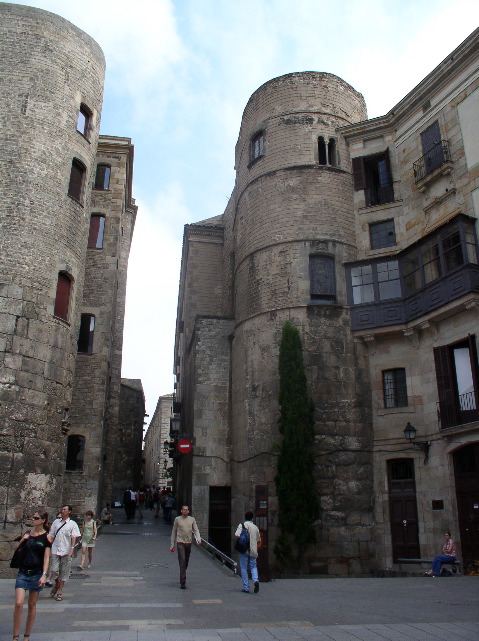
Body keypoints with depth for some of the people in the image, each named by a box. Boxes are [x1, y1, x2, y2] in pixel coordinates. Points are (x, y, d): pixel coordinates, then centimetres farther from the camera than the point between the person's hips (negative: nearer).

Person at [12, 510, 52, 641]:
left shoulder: (46, 537, -4)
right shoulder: (27, 533, 7)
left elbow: (46, 557, -7)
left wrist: (44, 575, -18)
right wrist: (22, 540, -4)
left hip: (36, 574, -2)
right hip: (23, 573, 2)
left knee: (32, 605, 7)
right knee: (18, 604, -11)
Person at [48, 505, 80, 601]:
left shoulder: (72, 524, 2)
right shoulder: (56, 522, 11)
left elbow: (74, 537, -5)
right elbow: (51, 536, 14)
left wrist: (72, 548, -17)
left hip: (66, 551, -2)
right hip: (55, 550, 2)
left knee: (64, 572, 2)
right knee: (54, 570, -5)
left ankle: (59, 592, 13)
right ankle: (56, 585, 24)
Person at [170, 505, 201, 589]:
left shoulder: (192, 519, 10)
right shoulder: (177, 519, 5)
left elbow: (196, 530, 7)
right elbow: (174, 532, 10)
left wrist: (198, 539, -12)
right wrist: (172, 545, 8)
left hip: (189, 543, 3)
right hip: (180, 542, -3)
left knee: (186, 563, 11)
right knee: (182, 562, -11)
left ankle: (182, 579, 32)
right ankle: (183, 582, -9)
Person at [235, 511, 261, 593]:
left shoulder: (242, 525, -2)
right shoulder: (255, 527, 9)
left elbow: (237, 535, -17)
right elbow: (258, 539, 15)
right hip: (253, 550, 3)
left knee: (244, 568, 8)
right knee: (253, 567, 16)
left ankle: (246, 587, 7)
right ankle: (256, 580, -10)